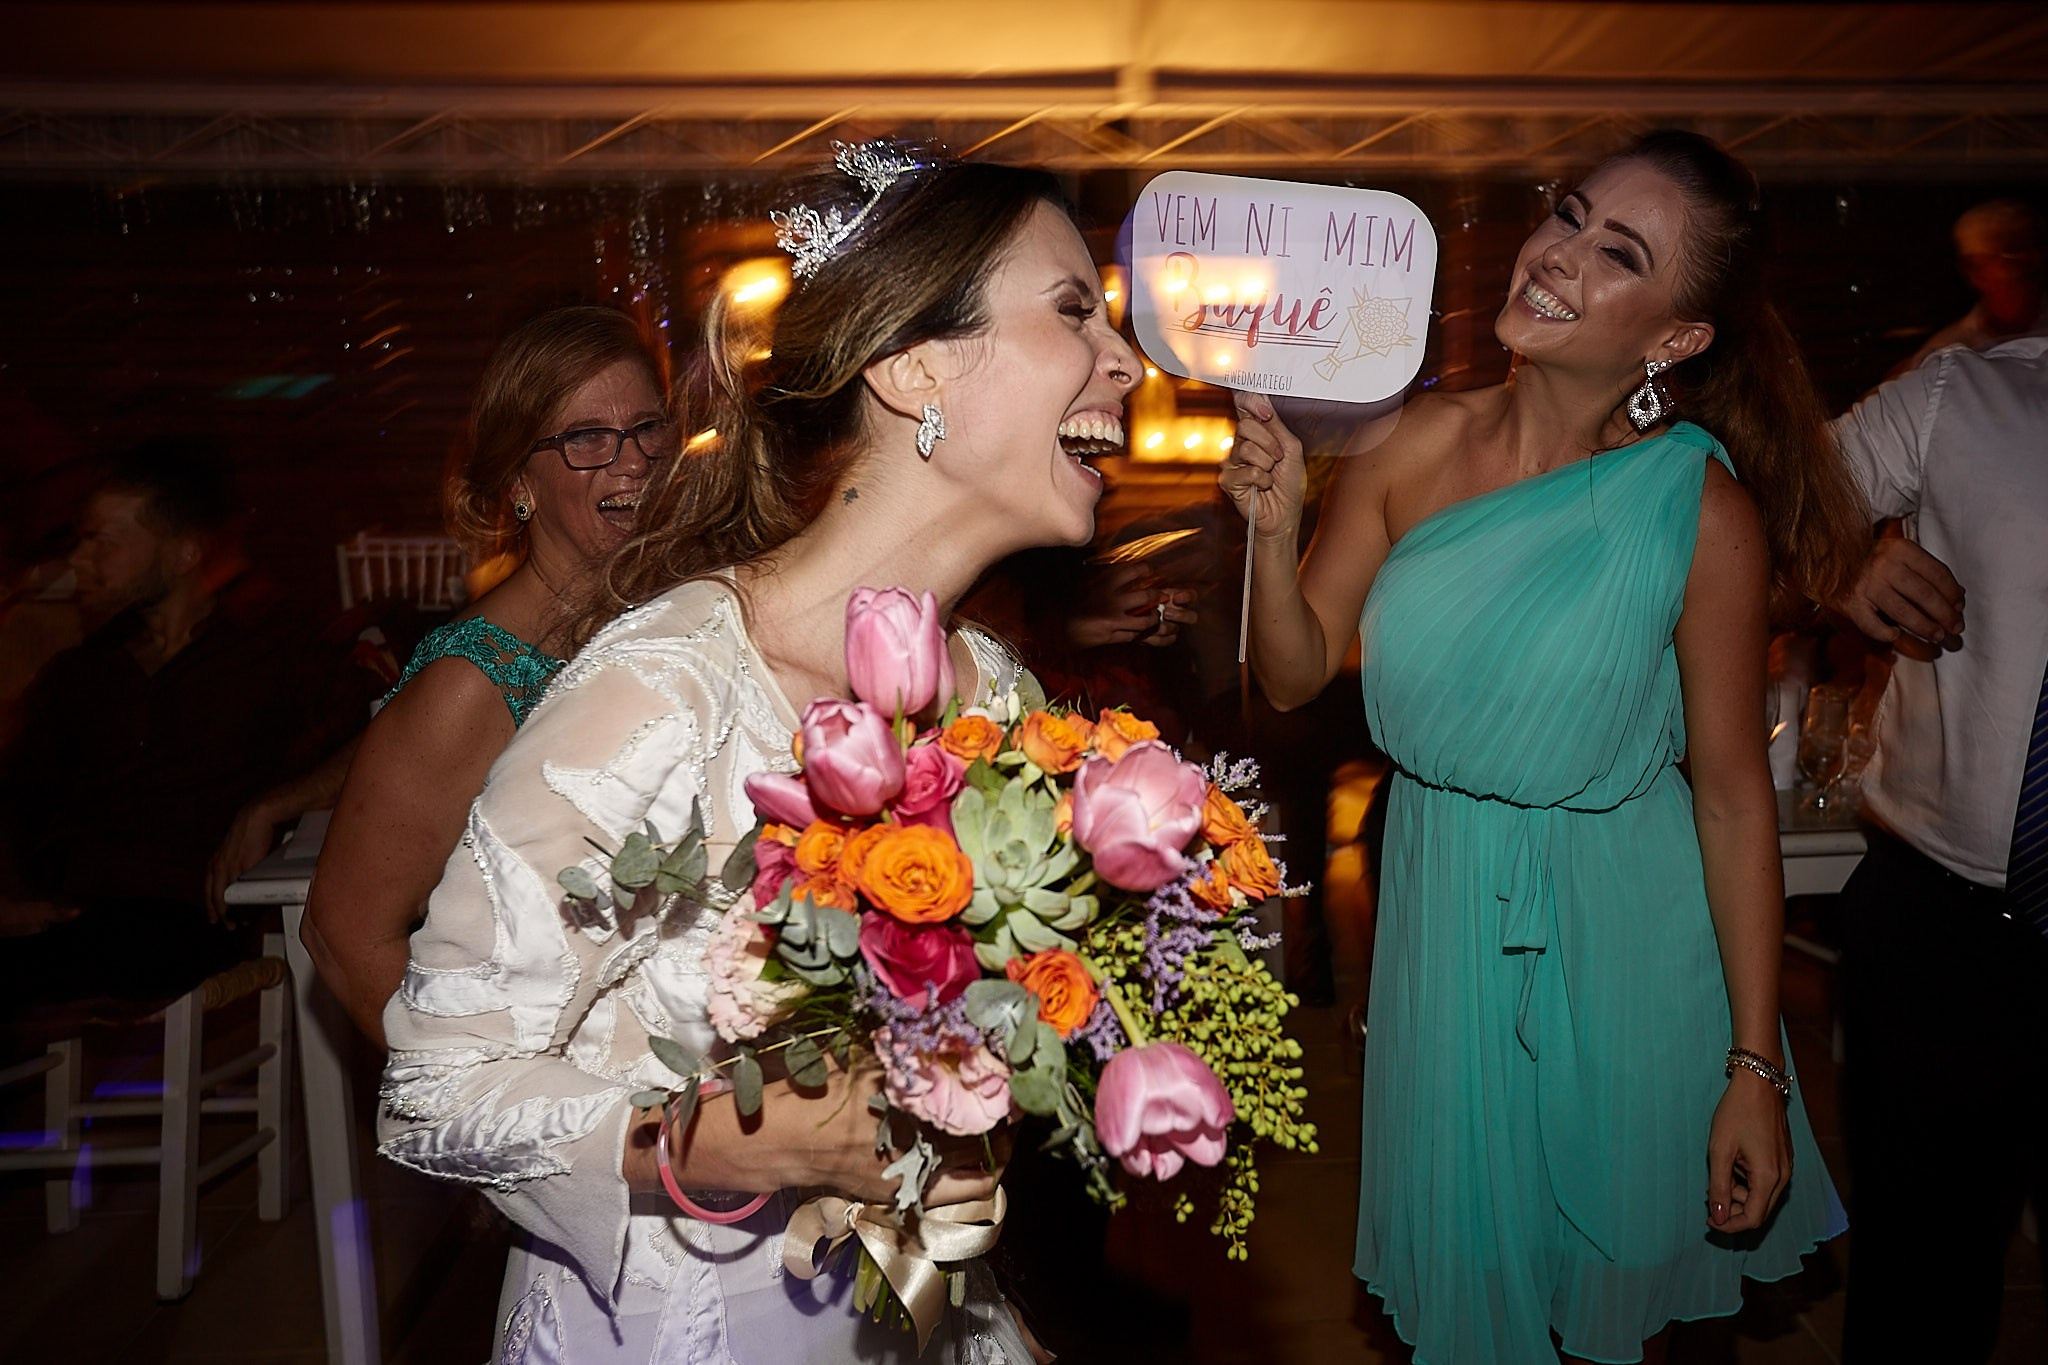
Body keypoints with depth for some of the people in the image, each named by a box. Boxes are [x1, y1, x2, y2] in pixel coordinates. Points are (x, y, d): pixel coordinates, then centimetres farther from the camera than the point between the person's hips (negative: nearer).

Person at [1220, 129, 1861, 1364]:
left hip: (1626, 923, -2)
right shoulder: (1414, 446, -11)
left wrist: (1756, 1070, -9)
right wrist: (1273, 528, -22)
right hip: (1445, 903, 2)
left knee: (1622, 1266, 21)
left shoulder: (1700, 509, -18)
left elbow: (1735, 795, -12)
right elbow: (1296, 677, -3)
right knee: (1465, 1249, 21)